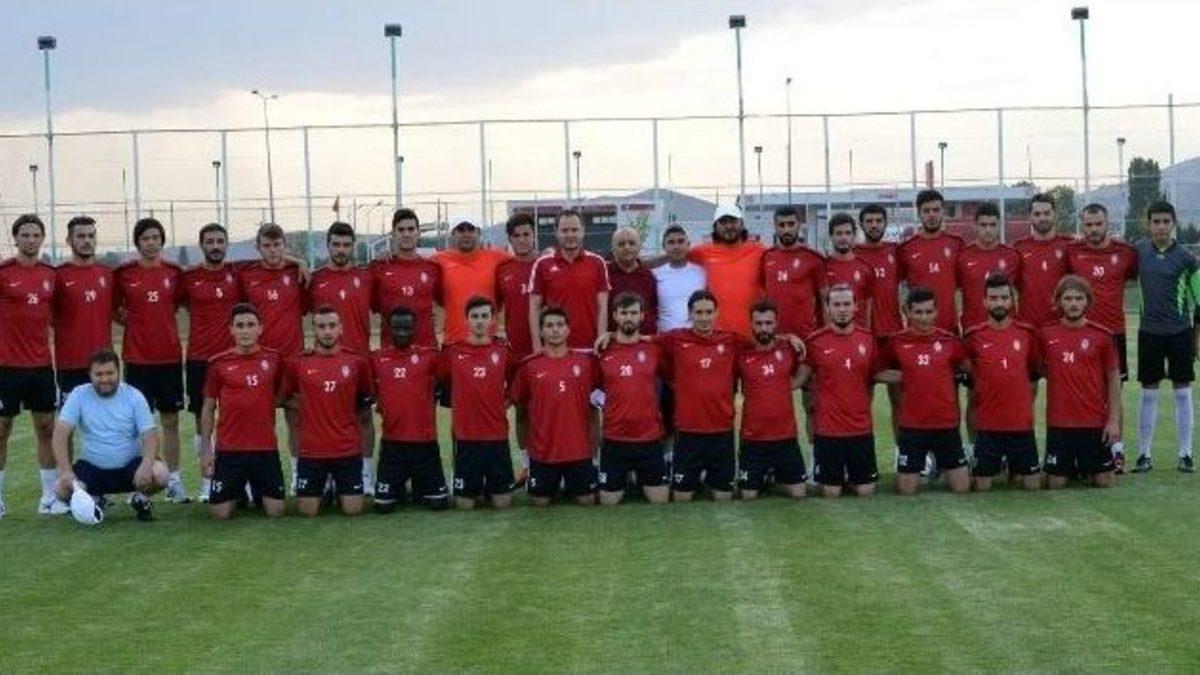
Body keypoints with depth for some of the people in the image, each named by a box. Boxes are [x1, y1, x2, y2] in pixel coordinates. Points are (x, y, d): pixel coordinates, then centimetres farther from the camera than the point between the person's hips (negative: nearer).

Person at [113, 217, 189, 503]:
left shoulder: (174, 272, 4)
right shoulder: (123, 274, -2)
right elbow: (113, 307, 8)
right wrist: (124, 316, -6)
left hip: (170, 356, 2)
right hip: (137, 358, -2)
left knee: (171, 420, 7)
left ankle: (174, 481, 13)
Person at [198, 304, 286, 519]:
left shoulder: (273, 360, 2)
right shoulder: (218, 364, -1)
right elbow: (208, 408, 5)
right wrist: (205, 449, 2)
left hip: (266, 448, 1)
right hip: (229, 450, -1)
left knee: (275, 511, 0)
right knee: (219, 513, -2)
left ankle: (258, 492, 33)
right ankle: (238, 495, 31)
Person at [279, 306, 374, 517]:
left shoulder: (357, 362, 0)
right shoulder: (298, 363, -1)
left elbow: (365, 401, 14)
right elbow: (284, 398, 12)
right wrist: (307, 408, 3)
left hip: (348, 449, 0)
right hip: (311, 450, 0)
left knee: (353, 510, 0)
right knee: (307, 511, 1)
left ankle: (339, 491, 32)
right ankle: (324, 492, 33)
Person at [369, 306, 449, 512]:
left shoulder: (430, 357, -3)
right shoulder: (377, 359, 1)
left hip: (425, 441, -1)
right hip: (392, 442, 1)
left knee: (438, 502, 0)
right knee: (384, 505, 1)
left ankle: (420, 489, 30)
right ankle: (399, 490, 31)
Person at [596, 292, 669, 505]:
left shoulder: (654, 350, 1)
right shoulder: (603, 352, 0)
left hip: (650, 440, 0)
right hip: (614, 441, 0)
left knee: (660, 502, 4)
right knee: (609, 503, 4)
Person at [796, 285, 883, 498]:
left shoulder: (868, 339, 1)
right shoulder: (815, 341, -7)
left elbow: (875, 375, 12)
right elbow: (800, 378, 1)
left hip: (862, 429, 2)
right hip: (827, 430, -2)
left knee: (866, 491, 6)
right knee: (831, 493, 3)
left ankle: (851, 479, 37)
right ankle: (839, 479, 35)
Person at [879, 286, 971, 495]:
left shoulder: (949, 340, 0)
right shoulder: (897, 342, -2)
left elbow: (966, 368, 12)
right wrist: (903, 376, -7)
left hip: (947, 424, 1)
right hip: (912, 425, -1)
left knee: (962, 488, 3)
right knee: (905, 490, 1)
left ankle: (943, 468, 34)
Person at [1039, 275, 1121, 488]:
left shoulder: (1101, 336, -1)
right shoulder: (1047, 334, 1)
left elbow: (1114, 379, 2)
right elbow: (1040, 368, 17)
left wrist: (1114, 420, -3)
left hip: (1095, 422, 0)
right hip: (1059, 422, 1)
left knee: (1104, 482, 2)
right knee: (1055, 483, 2)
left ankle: (1086, 469, 33)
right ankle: (1073, 468, 32)